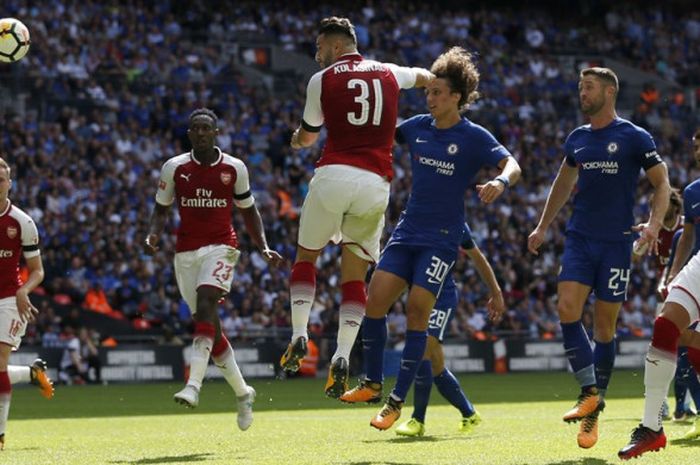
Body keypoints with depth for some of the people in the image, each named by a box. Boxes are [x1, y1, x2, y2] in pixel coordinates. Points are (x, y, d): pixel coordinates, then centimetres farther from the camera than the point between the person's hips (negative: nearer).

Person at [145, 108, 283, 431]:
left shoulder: (234, 169, 0)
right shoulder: (175, 168, 2)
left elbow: (249, 212, 12)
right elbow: (161, 210, 9)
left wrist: (263, 248, 1)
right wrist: (152, 236, -11)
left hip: (220, 247, -2)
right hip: (186, 250, 3)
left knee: (205, 303, -26)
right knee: (208, 324, 5)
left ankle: (194, 385, -34)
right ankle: (242, 393, 21)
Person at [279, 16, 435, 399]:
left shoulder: (322, 80, 4)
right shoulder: (388, 73, 13)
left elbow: (306, 137, 18)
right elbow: (425, 77, 38)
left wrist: (296, 139, 43)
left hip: (334, 176, -2)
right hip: (376, 183, 2)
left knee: (305, 255, 18)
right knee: (355, 274, 9)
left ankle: (299, 335, 6)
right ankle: (342, 356, -4)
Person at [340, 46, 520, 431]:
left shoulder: (474, 138, -8)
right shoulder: (418, 127, 8)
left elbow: (513, 166, -16)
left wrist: (500, 182, -38)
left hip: (441, 239, -5)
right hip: (407, 230, 5)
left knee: (416, 312, -10)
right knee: (375, 300, -7)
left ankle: (397, 401, -3)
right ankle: (372, 384, 9)